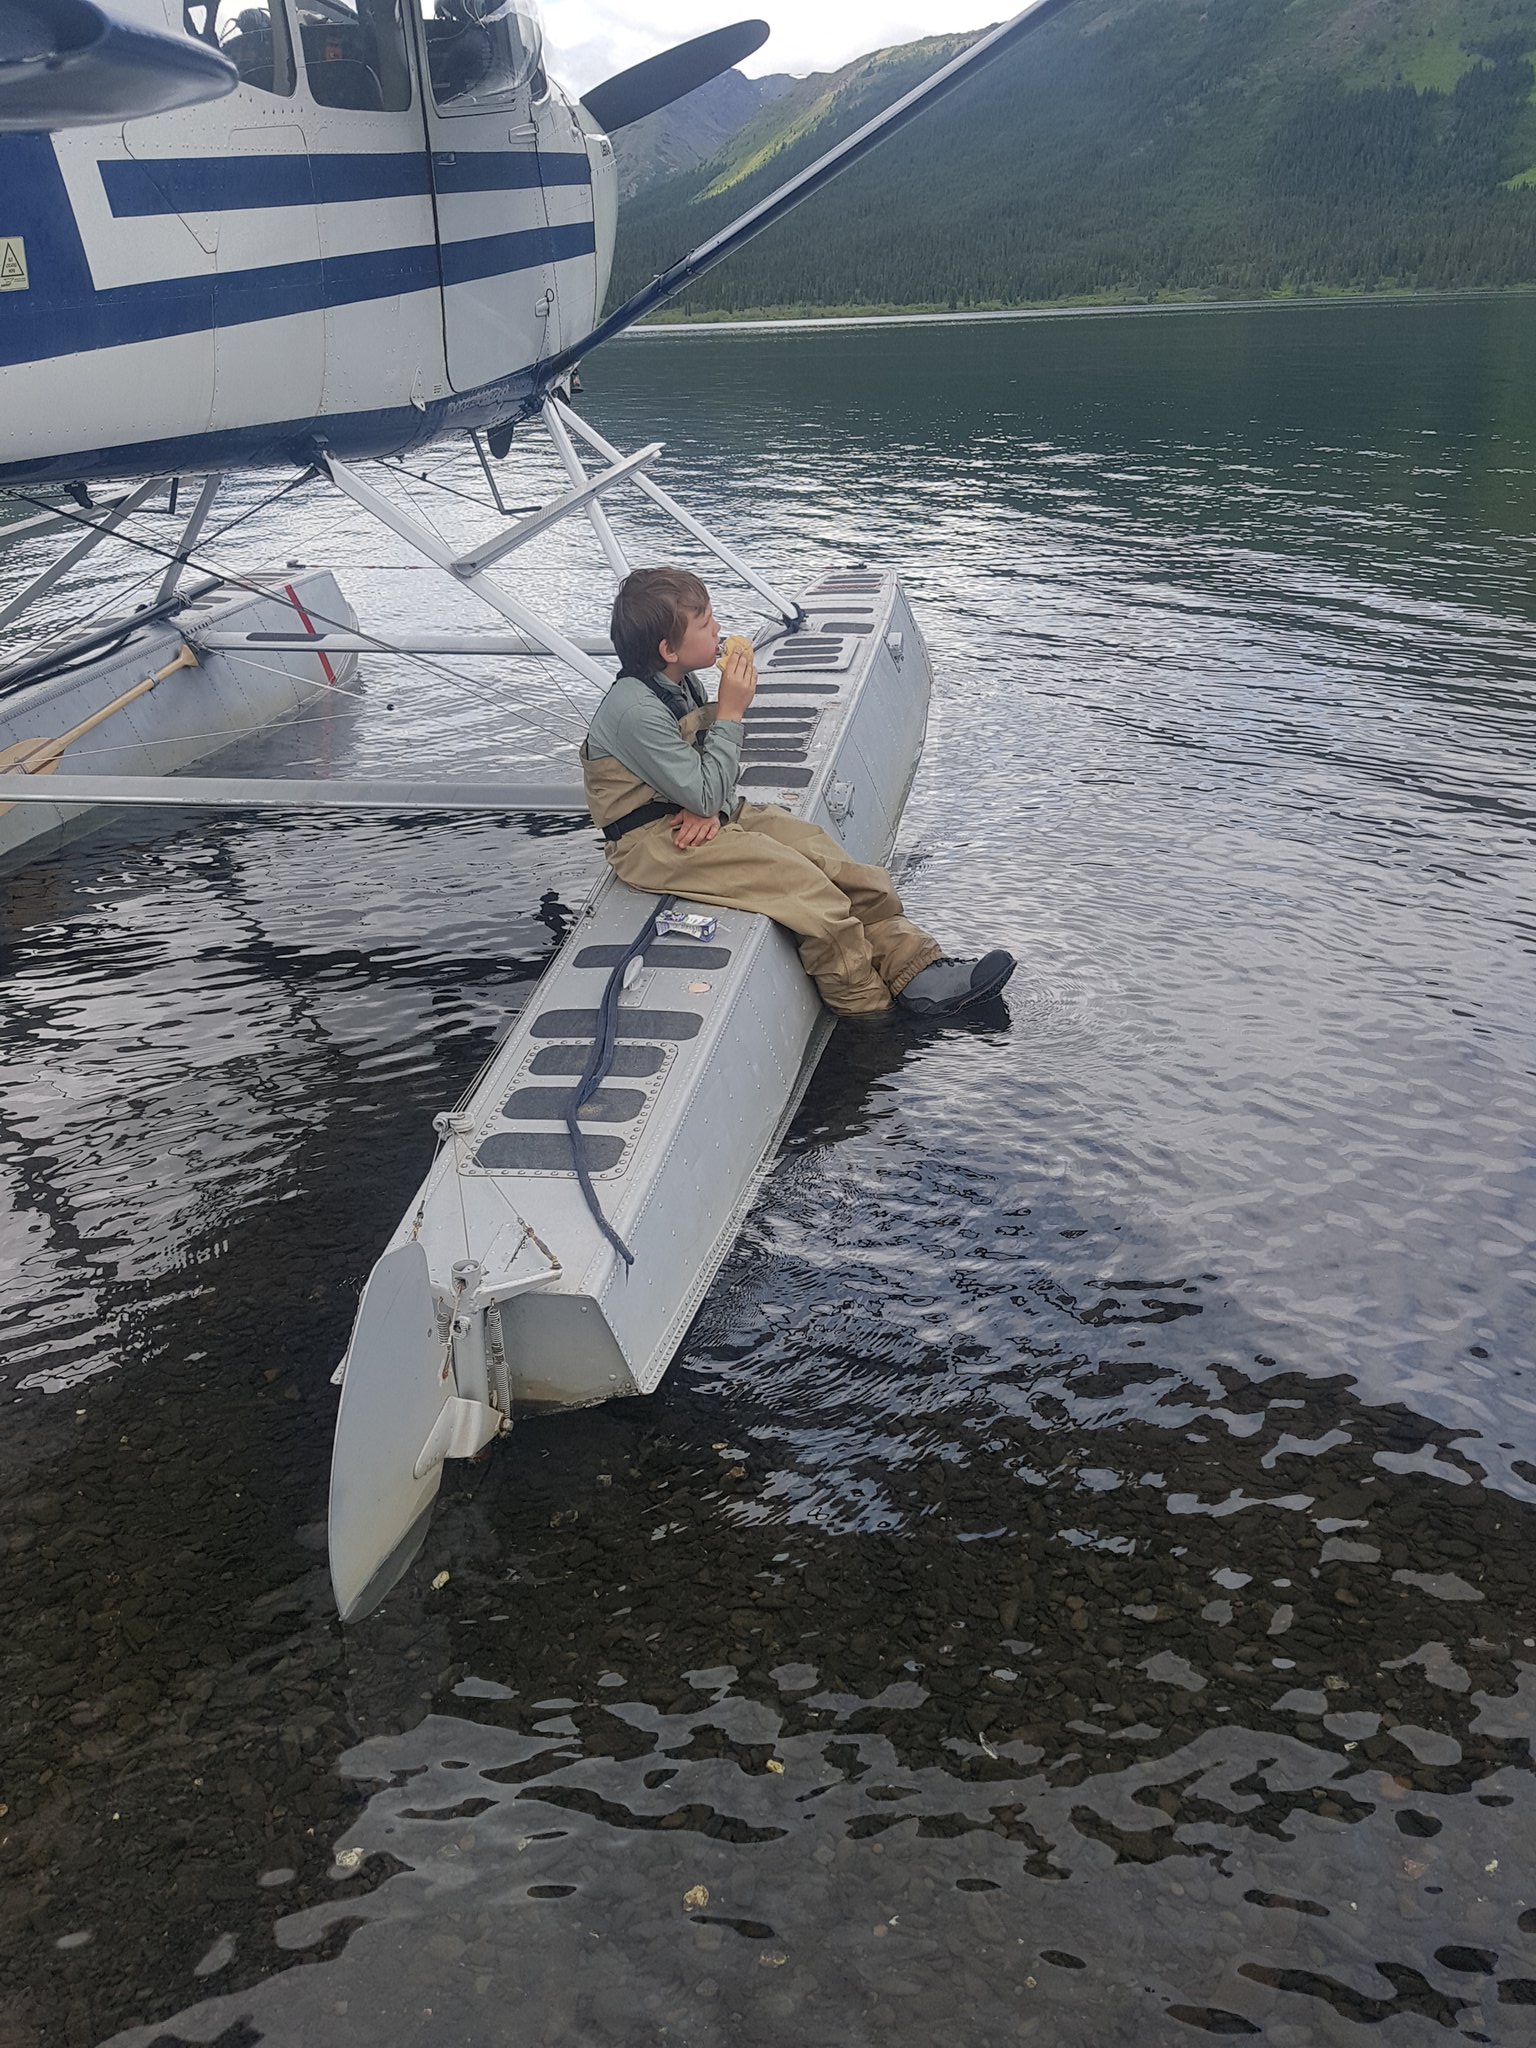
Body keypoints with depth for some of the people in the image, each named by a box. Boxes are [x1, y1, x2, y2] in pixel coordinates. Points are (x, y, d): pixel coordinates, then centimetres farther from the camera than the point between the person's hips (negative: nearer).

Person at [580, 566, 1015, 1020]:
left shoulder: (680, 681, 7)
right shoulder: (634, 710, -23)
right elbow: (705, 794, -22)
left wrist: (708, 807, -8)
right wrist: (731, 712, -18)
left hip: (691, 821, 9)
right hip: (653, 842, -9)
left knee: (832, 862, -6)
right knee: (798, 879, -21)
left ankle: (917, 968, -7)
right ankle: (869, 1007, -10)